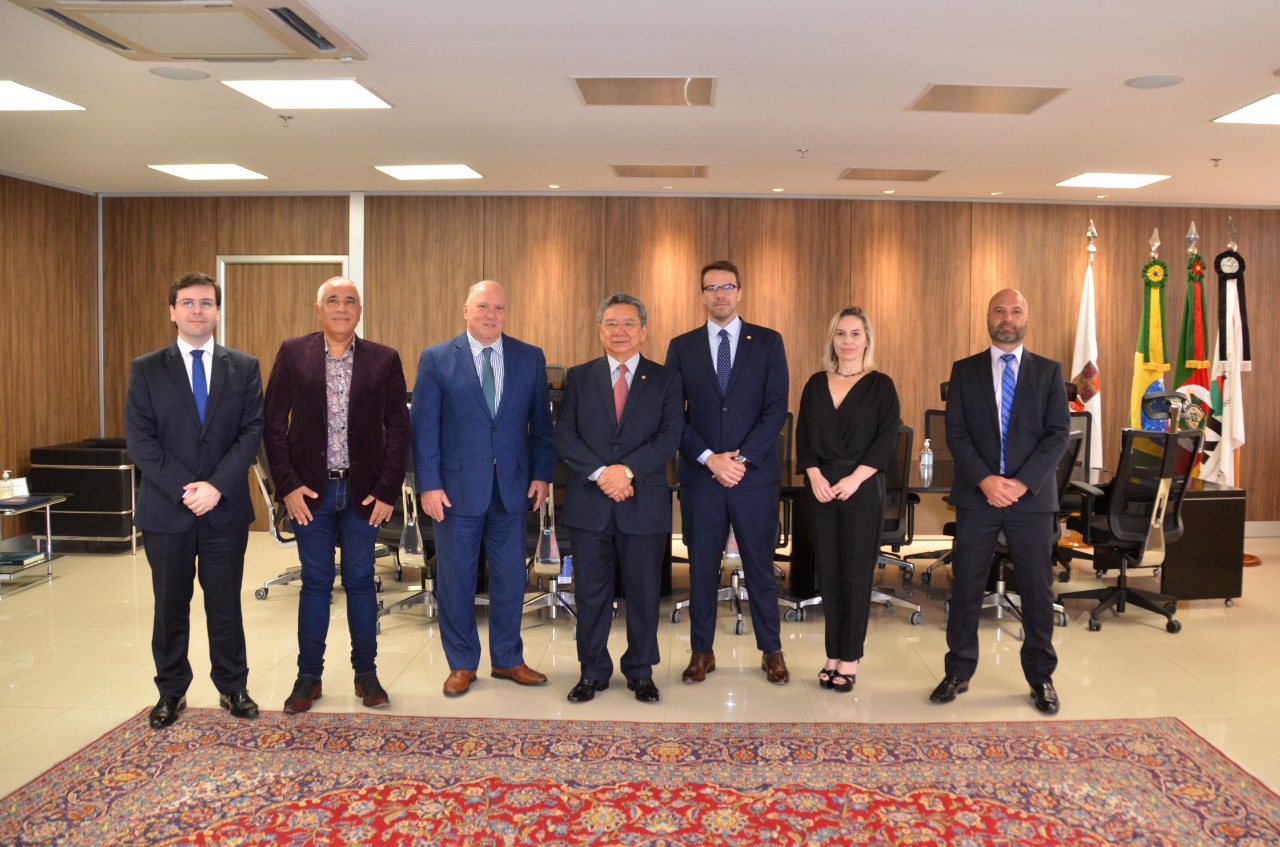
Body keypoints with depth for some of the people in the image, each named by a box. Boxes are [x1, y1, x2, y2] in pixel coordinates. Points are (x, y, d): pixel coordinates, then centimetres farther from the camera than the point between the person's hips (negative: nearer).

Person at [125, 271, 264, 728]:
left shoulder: (244, 368, 4)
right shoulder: (145, 369, 2)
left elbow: (252, 432, -3)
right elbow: (139, 439, -4)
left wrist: (217, 486, -14)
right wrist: (184, 489, -14)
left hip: (226, 508, 0)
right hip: (165, 510, 0)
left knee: (225, 604, 9)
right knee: (170, 605, 11)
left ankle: (232, 688, 24)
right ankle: (171, 692, 26)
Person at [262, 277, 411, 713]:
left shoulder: (384, 359, 0)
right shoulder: (292, 353, 0)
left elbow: (398, 428, 1)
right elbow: (273, 424, 0)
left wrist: (387, 490, -5)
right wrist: (287, 485, -7)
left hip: (363, 490, 0)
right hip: (310, 489, 0)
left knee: (360, 581, 8)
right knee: (315, 582, 8)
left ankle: (366, 673, 21)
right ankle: (309, 676, 21)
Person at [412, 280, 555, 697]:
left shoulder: (530, 358, 5)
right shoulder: (436, 359, -1)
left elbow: (540, 423, 7)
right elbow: (424, 427, -3)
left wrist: (541, 473, 1)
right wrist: (428, 484, -8)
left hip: (513, 486, 2)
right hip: (457, 487, -2)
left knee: (510, 577, 10)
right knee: (456, 579, 8)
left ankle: (508, 659, 27)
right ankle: (462, 665, 24)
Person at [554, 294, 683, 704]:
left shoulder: (665, 380, 4)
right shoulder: (579, 377, 7)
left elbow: (669, 436, -7)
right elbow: (564, 436, -2)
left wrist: (626, 470, -19)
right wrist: (600, 473, -16)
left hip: (644, 504, -1)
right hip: (589, 504, 1)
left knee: (644, 593, 9)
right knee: (590, 593, 9)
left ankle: (640, 671, 26)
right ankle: (593, 671, 24)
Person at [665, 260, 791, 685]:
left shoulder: (768, 342, 3)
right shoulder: (681, 346, 6)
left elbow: (777, 409, -4)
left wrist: (741, 458, -13)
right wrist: (709, 458, -12)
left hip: (755, 474, -1)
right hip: (699, 475, 1)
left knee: (760, 565, 7)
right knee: (702, 566, 8)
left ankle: (771, 651, 21)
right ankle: (702, 651, 20)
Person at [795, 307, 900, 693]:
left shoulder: (880, 385, 1)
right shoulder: (816, 384, 10)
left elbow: (887, 439, -6)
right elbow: (803, 436, 7)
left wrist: (854, 479, -15)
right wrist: (814, 476, -8)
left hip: (862, 489, -3)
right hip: (821, 488, 3)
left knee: (856, 572, 1)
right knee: (829, 572, 6)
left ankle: (850, 659, 9)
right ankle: (833, 655, 14)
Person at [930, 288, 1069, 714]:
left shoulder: (1049, 371, 6)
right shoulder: (964, 371, 6)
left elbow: (1058, 434, -2)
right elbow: (956, 432, -1)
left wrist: (1022, 482, -13)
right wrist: (985, 480, -14)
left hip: (1032, 496, 0)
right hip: (976, 495, 0)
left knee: (1038, 590, 6)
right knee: (966, 587, 5)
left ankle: (1041, 677, 20)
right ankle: (958, 672, 17)